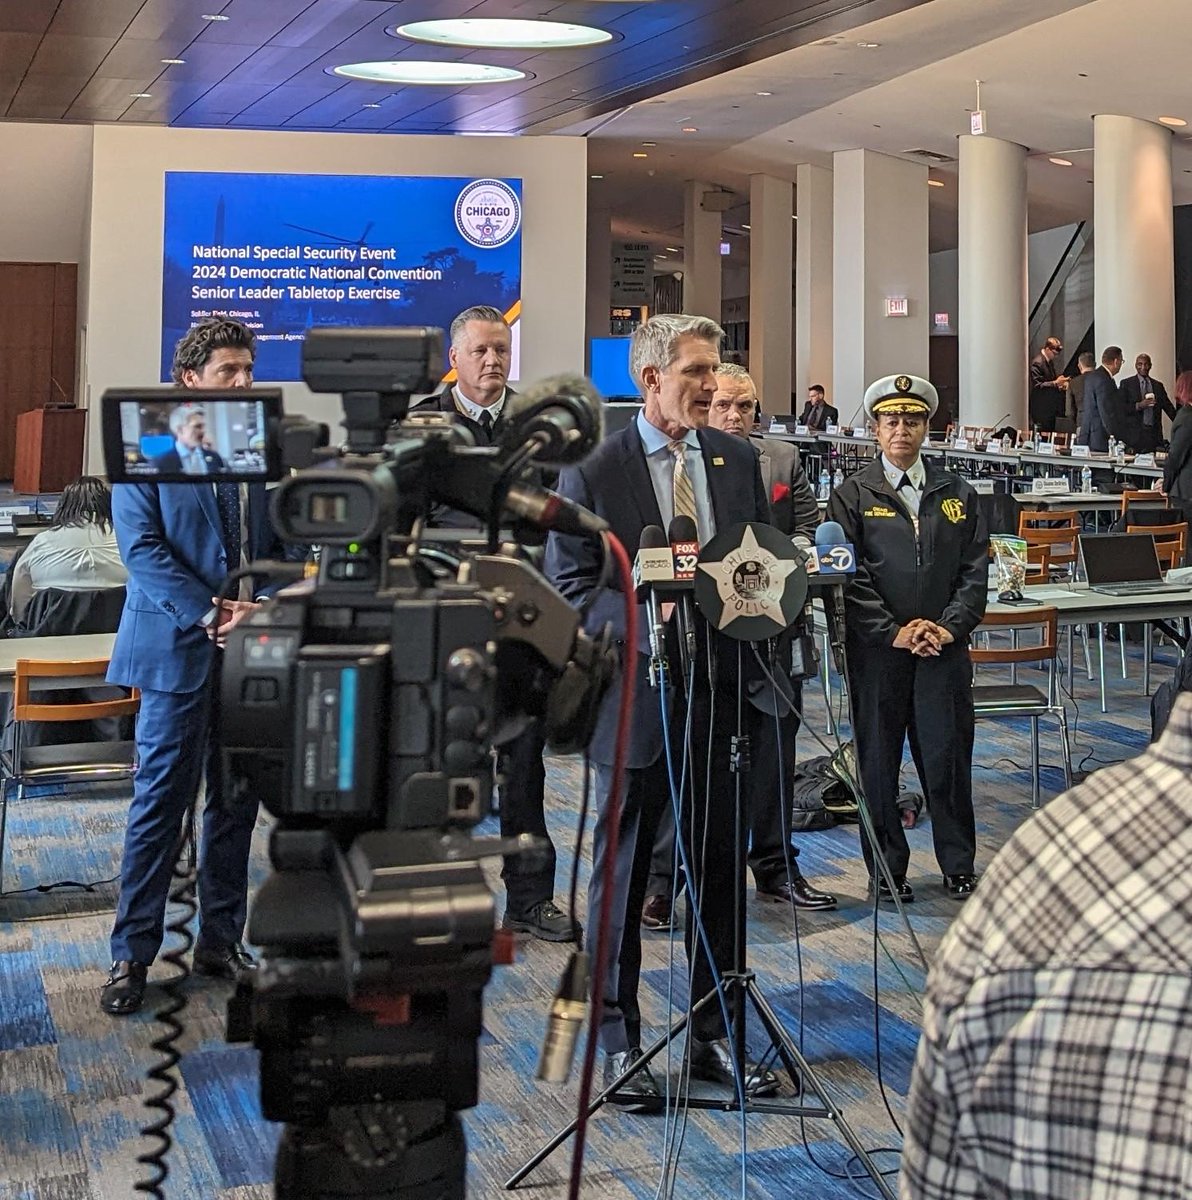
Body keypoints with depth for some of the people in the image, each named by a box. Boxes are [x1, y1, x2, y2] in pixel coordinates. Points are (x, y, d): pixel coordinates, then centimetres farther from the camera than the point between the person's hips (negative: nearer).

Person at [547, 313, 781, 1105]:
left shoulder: (738, 460, 7)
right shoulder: (593, 472, -6)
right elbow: (570, 588, -7)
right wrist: (644, 610, -23)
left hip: (722, 690, 4)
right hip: (635, 692, -4)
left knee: (720, 867, 11)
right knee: (623, 874, 8)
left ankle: (716, 1036, 26)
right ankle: (619, 1042, 21)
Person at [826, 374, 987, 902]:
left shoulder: (959, 494, 11)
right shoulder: (853, 495, 3)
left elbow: (974, 570, 7)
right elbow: (847, 575, -4)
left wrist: (950, 626, -7)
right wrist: (893, 631, -11)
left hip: (944, 647, 2)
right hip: (875, 650, -1)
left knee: (948, 757, 3)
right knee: (878, 760, 5)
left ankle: (958, 867, 17)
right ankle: (887, 869, 17)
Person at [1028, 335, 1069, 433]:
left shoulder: (1050, 361, 13)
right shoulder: (1037, 363, -17)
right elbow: (1038, 385, -22)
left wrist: (1059, 384, 5)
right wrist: (1056, 383, -28)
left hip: (1050, 409, 10)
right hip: (1041, 410, -10)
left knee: (1051, 434, 10)